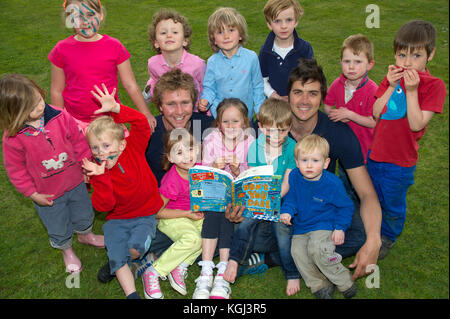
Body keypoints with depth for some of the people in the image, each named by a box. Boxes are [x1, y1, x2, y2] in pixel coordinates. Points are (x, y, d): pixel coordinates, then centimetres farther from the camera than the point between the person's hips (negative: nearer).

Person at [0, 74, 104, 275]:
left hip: (75, 182, 3)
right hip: (48, 194, -2)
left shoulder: (60, 117, -18)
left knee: (84, 214, 26)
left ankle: (85, 235, 60)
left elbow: (78, 140, -3)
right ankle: (66, 250, 51)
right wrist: (32, 193, -9)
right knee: (58, 228, 19)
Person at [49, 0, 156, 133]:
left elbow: (131, 86, 0)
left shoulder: (114, 47, -2)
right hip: (75, 122, 0)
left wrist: (146, 115, -3)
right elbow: (56, 91, 5)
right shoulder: (62, 50, -2)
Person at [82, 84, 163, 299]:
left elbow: (141, 123, -20)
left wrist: (116, 108, -31)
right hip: (116, 219, 1)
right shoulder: (97, 169, -8)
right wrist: (100, 177, -31)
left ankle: (115, 263, 8)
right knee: (117, 259, -17)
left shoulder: (133, 149, -8)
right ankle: (131, 294, -6)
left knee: (136, 247, -25)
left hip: (145, 216, -1)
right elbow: (104, 205, -18)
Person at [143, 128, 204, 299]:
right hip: (171, 218, -7)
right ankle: (152, 274, -18)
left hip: (194, 214, 7)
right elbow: (156, 212, -18)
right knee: (192, 238, -31)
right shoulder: (172, 181, -24)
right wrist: (187, 214, -18)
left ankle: (180, 267, -13)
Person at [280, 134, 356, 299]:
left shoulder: (332, 183, -14)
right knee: (297, 252, -20)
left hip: (324, 225, -4)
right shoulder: (294, 176, -4)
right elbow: (291, 198, 8)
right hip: (301, 227, 5)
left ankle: (345, 282, -7)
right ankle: (319, 285, -2)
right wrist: (287, 211, -13)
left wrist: (340, 228, -11)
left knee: (316, 249, -29)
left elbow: (345, 206, -2)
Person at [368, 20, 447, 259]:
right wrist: (391, 86, -19)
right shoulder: (394, 76, 0)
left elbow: (417, 124, -22)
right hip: (375, 152, 4)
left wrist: (411, 90, -27)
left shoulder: (434, 85, -15)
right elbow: (376, 113, -8)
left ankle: (388, 236, 45)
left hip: (400, 161, -4)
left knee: (393, 205, 18)